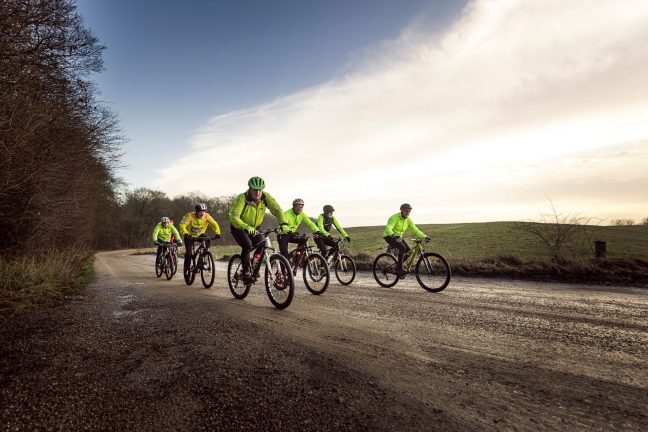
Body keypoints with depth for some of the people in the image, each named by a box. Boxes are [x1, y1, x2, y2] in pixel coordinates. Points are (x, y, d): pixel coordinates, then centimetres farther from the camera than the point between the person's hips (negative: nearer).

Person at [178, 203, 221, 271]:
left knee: (208, 242, -26)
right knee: (188, 253, -11)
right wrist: (186, 234, -52)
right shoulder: (190, 216, -27)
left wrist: (217, 233, -40)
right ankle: (186, 269, 6)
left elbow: (214, 224, -22)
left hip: (200, 235, 3)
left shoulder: (207, 216, -19)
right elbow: (182, 225, -35)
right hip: (190, 236, -3)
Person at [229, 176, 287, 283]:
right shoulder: (242, 198, -28)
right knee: (247, 245, -28)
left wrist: (283, 223, -37)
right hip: (238, 227, -5)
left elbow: (277, 209, -20)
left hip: (254, 228, 5)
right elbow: (233, 216, -37)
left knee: (262, 244, -13)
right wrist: (246, 227, -53)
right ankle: (246, 273, -18)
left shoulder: (265, 197, -16)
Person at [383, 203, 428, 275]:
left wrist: (424, 236, -17)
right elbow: (388, 228, -37)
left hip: (399, 237, 7)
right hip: (390, 237, -7)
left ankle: (398, 268, 8)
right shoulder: (395, 218, -23)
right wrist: (392, 235, -58)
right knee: (402, 247, -30)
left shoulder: (408, 220, -2)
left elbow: (415, 229, -3)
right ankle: (400, 268, -23)